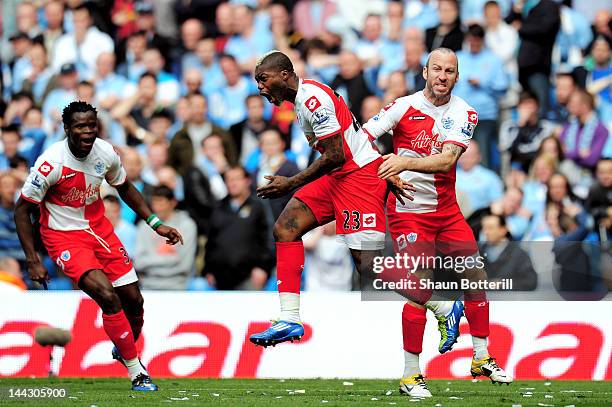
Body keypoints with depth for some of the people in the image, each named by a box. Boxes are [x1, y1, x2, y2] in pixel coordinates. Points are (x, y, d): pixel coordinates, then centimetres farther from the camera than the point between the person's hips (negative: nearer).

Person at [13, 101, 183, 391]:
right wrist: (33, 261, -18)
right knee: (108, 297, -22)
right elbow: (22, 209, -15)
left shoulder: (106, 153, -7)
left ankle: (123, 351, 36)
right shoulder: (51, 163, -24)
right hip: (64, 236, -6)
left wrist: (156, 224, 9)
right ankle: (136, 373, -11)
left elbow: (125, 188, 14)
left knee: (133, 299, 5)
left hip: (98, 229, 6)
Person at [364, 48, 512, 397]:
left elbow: (447, 160, -15)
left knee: (476, 277, 4)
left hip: (446, 210, 5)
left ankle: (482, 358, 21)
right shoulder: (404, 106, -8)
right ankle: (411, 375, -2)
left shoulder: (464, 113, -1)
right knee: (420, 290, -12)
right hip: (407, 210, -5)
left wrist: (405, 162, -30)